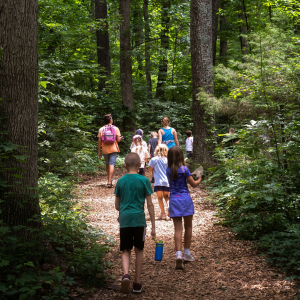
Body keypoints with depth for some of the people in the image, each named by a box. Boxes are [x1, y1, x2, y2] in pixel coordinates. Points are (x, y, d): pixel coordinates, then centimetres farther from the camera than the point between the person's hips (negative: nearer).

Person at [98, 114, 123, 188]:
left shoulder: (101, 129, 0)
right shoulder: (115, 128, -3)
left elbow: (99, 141, -1)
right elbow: (118, 140, -5)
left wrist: (99, 151, 4)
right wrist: (121, 137, 19)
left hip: (105, 150, 2)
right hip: (113, 149, -2)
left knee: (107, 164, 20)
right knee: (111, 165, -4)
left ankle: (109, 179, 30)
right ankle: (109, 182, -12)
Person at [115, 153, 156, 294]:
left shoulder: (120, 181, 5)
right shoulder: (144, 181, -2)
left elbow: (117, 205, 11)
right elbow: (150, 205, -2)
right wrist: (153, 226, 3)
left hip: (124, 220, 1)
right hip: (139, 220, -1)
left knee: (126, 251, 10)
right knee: (139, 250, 12)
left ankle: (126, 274, -16)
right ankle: (137, 283, 16)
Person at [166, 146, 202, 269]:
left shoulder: (168, 170, 3)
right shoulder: (184, 169, -10)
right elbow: (194, 184, -3)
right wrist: (199, 178, 18)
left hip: (173, 200, 3)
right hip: (185, 199, -3)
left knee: (178, 228, 1)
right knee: (188, 227, 14)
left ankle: (178, 254, -15)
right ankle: (187, 253, 22)